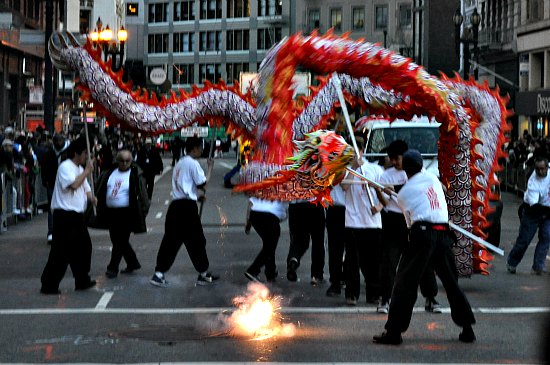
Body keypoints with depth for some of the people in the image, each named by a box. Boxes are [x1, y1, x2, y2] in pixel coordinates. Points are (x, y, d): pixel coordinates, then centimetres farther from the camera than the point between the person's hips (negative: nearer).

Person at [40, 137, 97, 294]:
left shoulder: (80, 169, 17)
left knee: (83, 246, 15)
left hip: (77, 215, 10)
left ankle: (82, 281, 26)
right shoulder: (66, 167, -13)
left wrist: (91, 198, -1)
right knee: (61, 252, -7)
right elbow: (74, 185, -28)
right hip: (65, 216, -10)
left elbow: (85, 188, 21)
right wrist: (87, 171, -19)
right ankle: (49, 285, -1)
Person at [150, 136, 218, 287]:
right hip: (187, 206, -8)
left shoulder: (180, 163, 18)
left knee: (170, 240, 7)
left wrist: (197, 195, 20)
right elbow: (203, 184, -9)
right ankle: (203, 274, 13)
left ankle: (158, 273, 2)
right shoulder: (193, 163, -8)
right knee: (196, 240, 4)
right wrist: (210, 167, 1)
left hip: (175, 205, 8)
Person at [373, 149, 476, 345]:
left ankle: (394, 331, -6)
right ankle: (467, 329, 15)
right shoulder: (432, 178, 14)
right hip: (443, 234, 4)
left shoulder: (403, 193, 8)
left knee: (405, 281, -1)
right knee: (451, 281, 14)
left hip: (422, 235, -4)